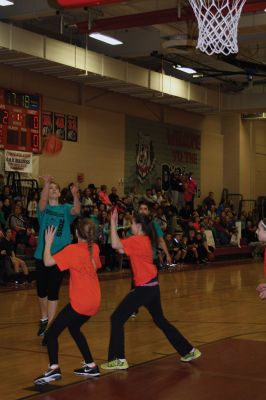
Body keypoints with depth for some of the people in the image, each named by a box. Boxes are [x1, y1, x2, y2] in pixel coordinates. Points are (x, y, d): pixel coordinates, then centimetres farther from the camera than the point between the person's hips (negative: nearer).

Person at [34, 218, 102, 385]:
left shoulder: (72, 249, -11)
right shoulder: (95, 248, 7)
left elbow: (48, 262, -16)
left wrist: (48, 242, -2)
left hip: (80, 302, -7)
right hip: (94, 301, 7)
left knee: (52, 333, -5)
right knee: (74, 328, 28)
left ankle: (54, 368, -23)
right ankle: (91, 366, 28)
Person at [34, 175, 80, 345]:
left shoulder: (66, 208, 4)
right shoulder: (44, 208, 3)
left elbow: (76, 211, -18)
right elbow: (42, 203, -21)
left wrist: (75, 195, -38)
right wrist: (46, 183, -38)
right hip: (42, 255, 1)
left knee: (53, 293, -1)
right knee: (41, 291, 10)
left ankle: (49, 328, 5)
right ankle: (44, 319, 36)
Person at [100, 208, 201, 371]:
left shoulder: (137, 240, -14)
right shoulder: (146, 240, 13)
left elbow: (115, 244, -26)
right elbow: (121, 249, 13)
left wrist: (113, 223, -16)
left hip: (144, 287, -9)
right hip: (152, 286, 9)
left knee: (117, 319, -3)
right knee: (160, 320, 21)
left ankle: (119, 360, -3)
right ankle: (189, 351, 26)